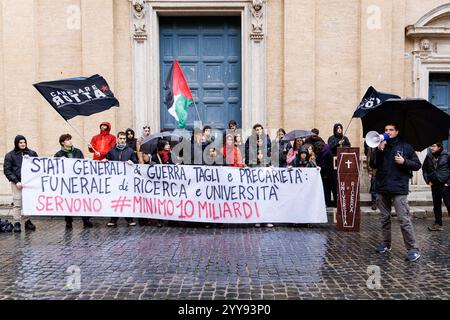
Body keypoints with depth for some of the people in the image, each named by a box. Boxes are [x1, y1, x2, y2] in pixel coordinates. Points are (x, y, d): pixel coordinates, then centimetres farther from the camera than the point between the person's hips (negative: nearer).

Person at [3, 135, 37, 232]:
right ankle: (17, 223, 5)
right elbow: (7, 170, 1)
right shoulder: (10, 155, 5)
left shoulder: (32, 153, 11)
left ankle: (28, 221, 15)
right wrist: (16, 181, -9)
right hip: (17, 183, -2)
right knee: (17, 203, -3)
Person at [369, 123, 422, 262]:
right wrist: (379, 150, -10)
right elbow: (373, 165, 1)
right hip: (382, 188, 4)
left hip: (399, 189, -4)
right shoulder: (381, 146, 11)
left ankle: (413, 249, -2)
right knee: (385, 218, 13)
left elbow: (417, 165, 5)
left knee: (404, 219, -8)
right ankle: (386, 243, 25)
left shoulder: (405, 147, 3)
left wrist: (404, 162, -12)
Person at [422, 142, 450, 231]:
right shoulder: (428, 157, 5)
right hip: (434, 185, 4)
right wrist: (427, 180, 8)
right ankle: (438, 224, 20)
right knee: (436, 205, 11)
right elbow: (424, 169, 16)